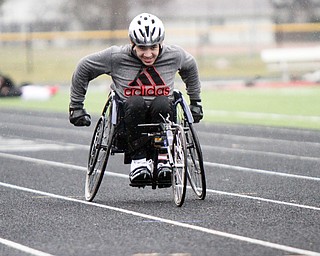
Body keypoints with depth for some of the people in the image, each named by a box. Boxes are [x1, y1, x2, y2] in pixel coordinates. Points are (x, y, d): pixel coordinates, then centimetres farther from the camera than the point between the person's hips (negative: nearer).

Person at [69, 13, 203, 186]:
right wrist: (76, 106, 9)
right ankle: (138, 159, -28)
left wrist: (195, 102, 29)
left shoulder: (174, 55, 0)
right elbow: (83, 68, 5)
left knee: (162, 103, -35)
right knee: (135, 103, -37)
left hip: (161, 115, 1)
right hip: (129, 117, -1)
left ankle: (162, 159, -25)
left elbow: (190, 67, 24)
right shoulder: (116, 57, -7)